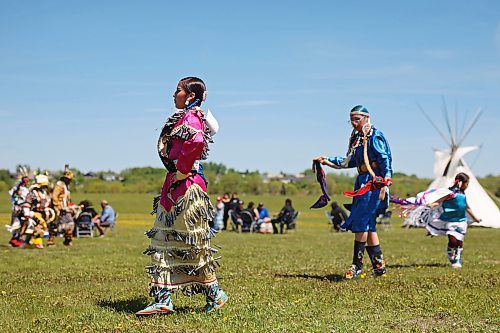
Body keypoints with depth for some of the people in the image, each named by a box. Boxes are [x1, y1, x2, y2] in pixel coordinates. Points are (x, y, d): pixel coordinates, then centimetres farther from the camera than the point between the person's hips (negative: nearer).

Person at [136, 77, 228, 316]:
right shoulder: (183, 117, 18)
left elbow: (196, 141, -34)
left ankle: (215, 294, 13)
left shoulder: (190, 117, -12)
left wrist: (181, 171, -23)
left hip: (186, 187, -10)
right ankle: (163, 299, 8)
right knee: (164, 241, 8)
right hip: (174, 187, 10)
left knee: (192, 243, -1)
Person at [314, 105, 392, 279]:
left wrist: (384, 185, -22)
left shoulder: (375, 137, -9)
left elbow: (385, 161, -14)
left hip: (374, 184, -9)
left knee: (360, 224, -10)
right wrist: (327, 161, 21)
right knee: (368, 226, 8)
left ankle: (357, 265, -4)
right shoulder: (356, 138, 17)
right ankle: (379, 265, 14)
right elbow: (350, 161, 24)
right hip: (363, 183, 9)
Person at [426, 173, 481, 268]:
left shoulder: (463, 194, 12)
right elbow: (439, 201, -21)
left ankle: (457, 262, 14)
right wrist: (430, 205, -40)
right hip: (450, 221, -6)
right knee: (453, 241, -14)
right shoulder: (451, 192, -10)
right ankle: (451, 259, 11)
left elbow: (467, 207, 26)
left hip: (461, 221, 6)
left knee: (459, 242, 3)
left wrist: (475, 218, 37)